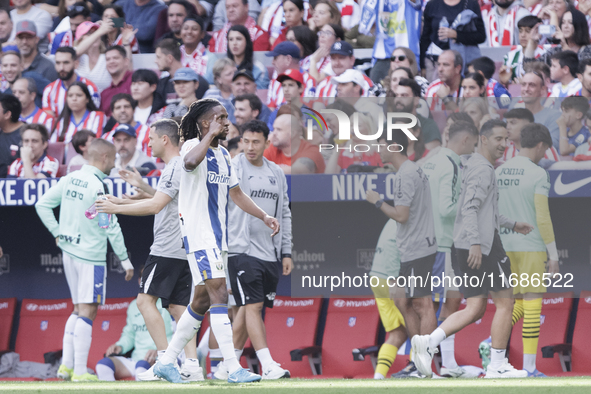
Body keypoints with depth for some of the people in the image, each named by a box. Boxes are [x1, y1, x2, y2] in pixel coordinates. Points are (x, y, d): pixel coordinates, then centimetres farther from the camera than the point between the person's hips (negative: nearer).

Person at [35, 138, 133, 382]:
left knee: (79, 310, 16)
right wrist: (125, 259, -8)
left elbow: (42, 205, 11)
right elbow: (111, 227, -15)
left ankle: (66, 365, 13)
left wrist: (57, 233, 13)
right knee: (87, 311, -5)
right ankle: (79, 371, -8)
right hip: (91, 255, -8)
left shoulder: (70, 179, 6)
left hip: (69, 252, 8)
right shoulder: (98, 187, -16)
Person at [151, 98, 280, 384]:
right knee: (219, 294, -16)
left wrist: (264, 216, 16)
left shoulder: (222, 154, 16)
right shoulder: (193, 146, -11)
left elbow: (235, 193, 25)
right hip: (197, 233, -10)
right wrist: (211, 135, -27)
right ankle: (233, 369, -21)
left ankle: (166, 362, 22)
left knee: (202, 301, 12)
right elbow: (190, 162, -37)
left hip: (217, 236, 10)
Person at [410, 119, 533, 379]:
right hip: (483, 246, -10)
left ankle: (428, 342, -8)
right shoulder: (482, 168, -11)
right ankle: (497, 366, 1)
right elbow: (470, 208, -23)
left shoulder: (475, 166, 22)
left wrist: (512, 225, 39)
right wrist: (475, 243, -30)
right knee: (505, 303, -1)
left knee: (475, 309, 7)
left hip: (465, 248, 10)